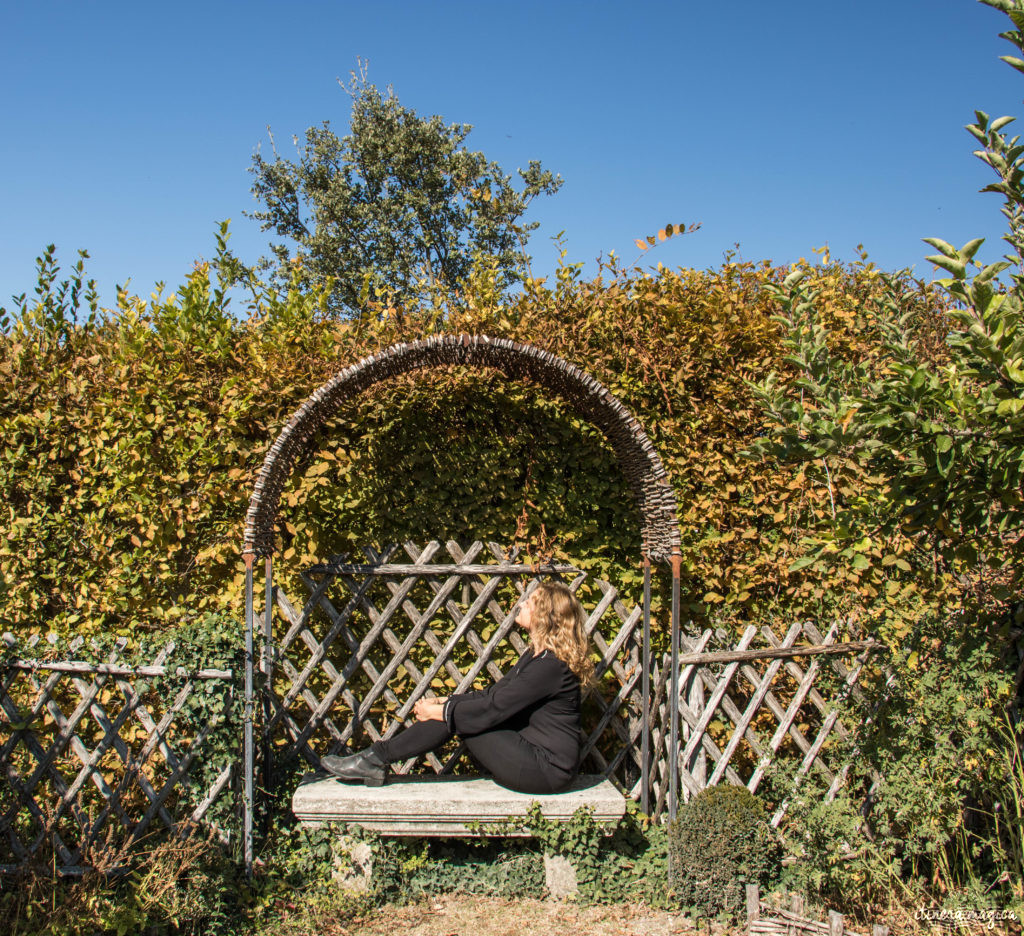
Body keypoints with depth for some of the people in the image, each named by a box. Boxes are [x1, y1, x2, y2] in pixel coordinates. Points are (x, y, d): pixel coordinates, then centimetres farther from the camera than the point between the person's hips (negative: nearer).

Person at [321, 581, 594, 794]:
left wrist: (437, 712, -10)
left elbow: (492, 709, -21)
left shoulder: (550, 664, -21)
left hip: (548, 769, -9)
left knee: (458, 715, -13)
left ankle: (376, 759, -4)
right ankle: (375, 760, 0)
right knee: (453, 708, -1)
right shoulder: (537, 654, 12)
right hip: (534, 753, 9)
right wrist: (441, 702, 4)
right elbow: (493, 694, 13)